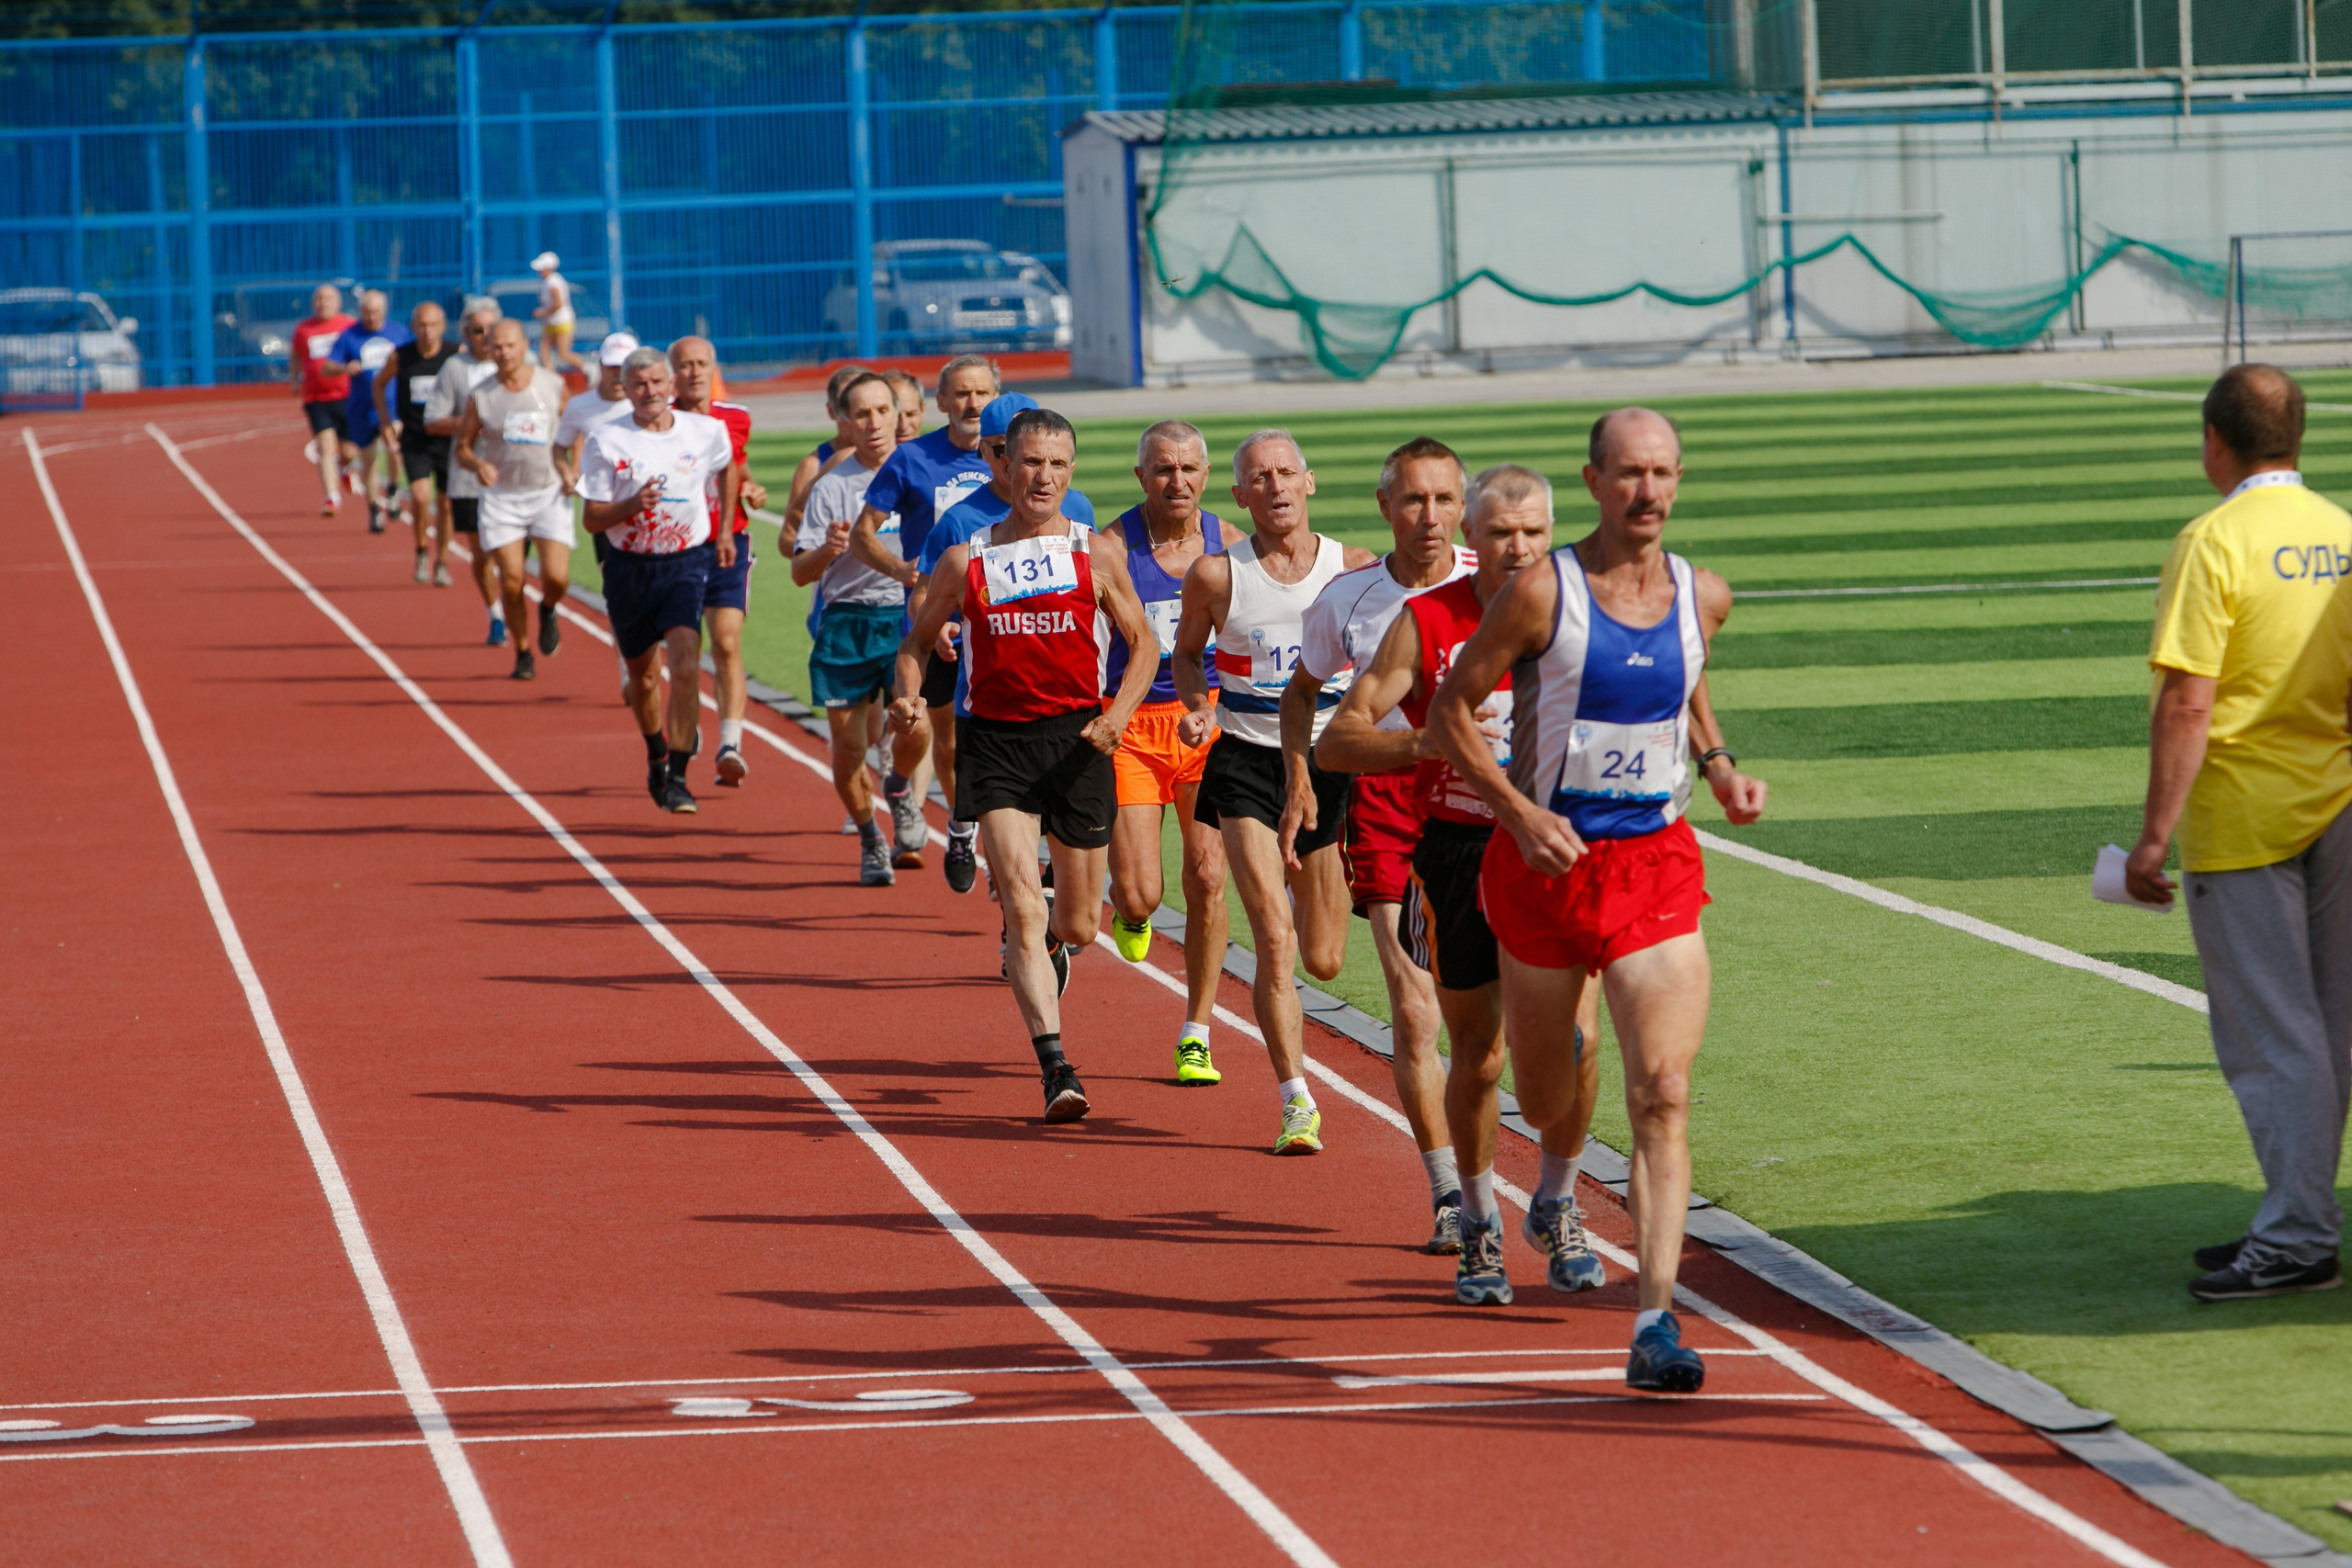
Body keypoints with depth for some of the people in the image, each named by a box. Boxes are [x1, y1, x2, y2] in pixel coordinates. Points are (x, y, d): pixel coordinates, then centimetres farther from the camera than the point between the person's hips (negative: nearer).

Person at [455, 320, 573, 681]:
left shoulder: (553, 385, -1)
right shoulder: (481, 397, -3)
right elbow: (462, 447, 5)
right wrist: (478, 465, -17)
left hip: (549, 493, 0)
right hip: (501, 496, 0)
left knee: (556, 576, -13)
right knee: (511, 579, -7)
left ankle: (547, 611, 23)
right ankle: (523, 653, 13)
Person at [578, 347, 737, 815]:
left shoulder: (706, 432, -2)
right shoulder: (606, 441, -7)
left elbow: (727, 468, 22)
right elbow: (591, 519, -6)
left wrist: (724, 529, 17)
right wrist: (632, 505, -24)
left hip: (687, 562, -1)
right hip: (629, 567, 1)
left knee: (686, 667, -19)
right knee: (643, 674, 15)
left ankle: (677, 777, -17)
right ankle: (656, 757, 42)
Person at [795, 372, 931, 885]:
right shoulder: (831, 486, 1)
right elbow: (801, 572, -1)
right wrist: (827, 550, -21)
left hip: (909, 616, 0)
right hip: (846, 621, 0)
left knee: (914, 728, -18)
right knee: (848, 747, 0)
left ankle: (899, 790, 16)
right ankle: (870, 839, 24)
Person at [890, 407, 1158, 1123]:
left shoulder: (1098, 558, 4)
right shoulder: (966, 562, 3)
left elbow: (1142, 644, 10)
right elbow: (917, 640, 13)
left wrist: (1118, 713, -8)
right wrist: (908, 697, -8)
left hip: (1076, 739, 1)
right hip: (997, 742, -1)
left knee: (1076, 926, 10)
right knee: (1022, 905, -16)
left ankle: (1046, 943, 49)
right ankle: (1055, 1066, -18)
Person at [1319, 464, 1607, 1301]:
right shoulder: (1426, 622, -3)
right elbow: (1337, 741, -4)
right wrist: (1427, 740, -21)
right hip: (1458, 855, -1)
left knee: (1574, 1042, -11)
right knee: (1477, 1058, 5)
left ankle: (1555, 1207, 11)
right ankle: (1478, 1226, 23)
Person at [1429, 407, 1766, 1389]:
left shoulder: (1703, 598, 4)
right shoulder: (1541, 592, -9)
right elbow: (1450, 713, -4)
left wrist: (1721, 770, 7)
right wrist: (1521, 814, -16)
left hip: (1657, 865, 2)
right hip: (1548, 857, -2)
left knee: (1664, 1097, -13)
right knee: (1542, 1104, 13)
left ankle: (1657, 1325, -15)